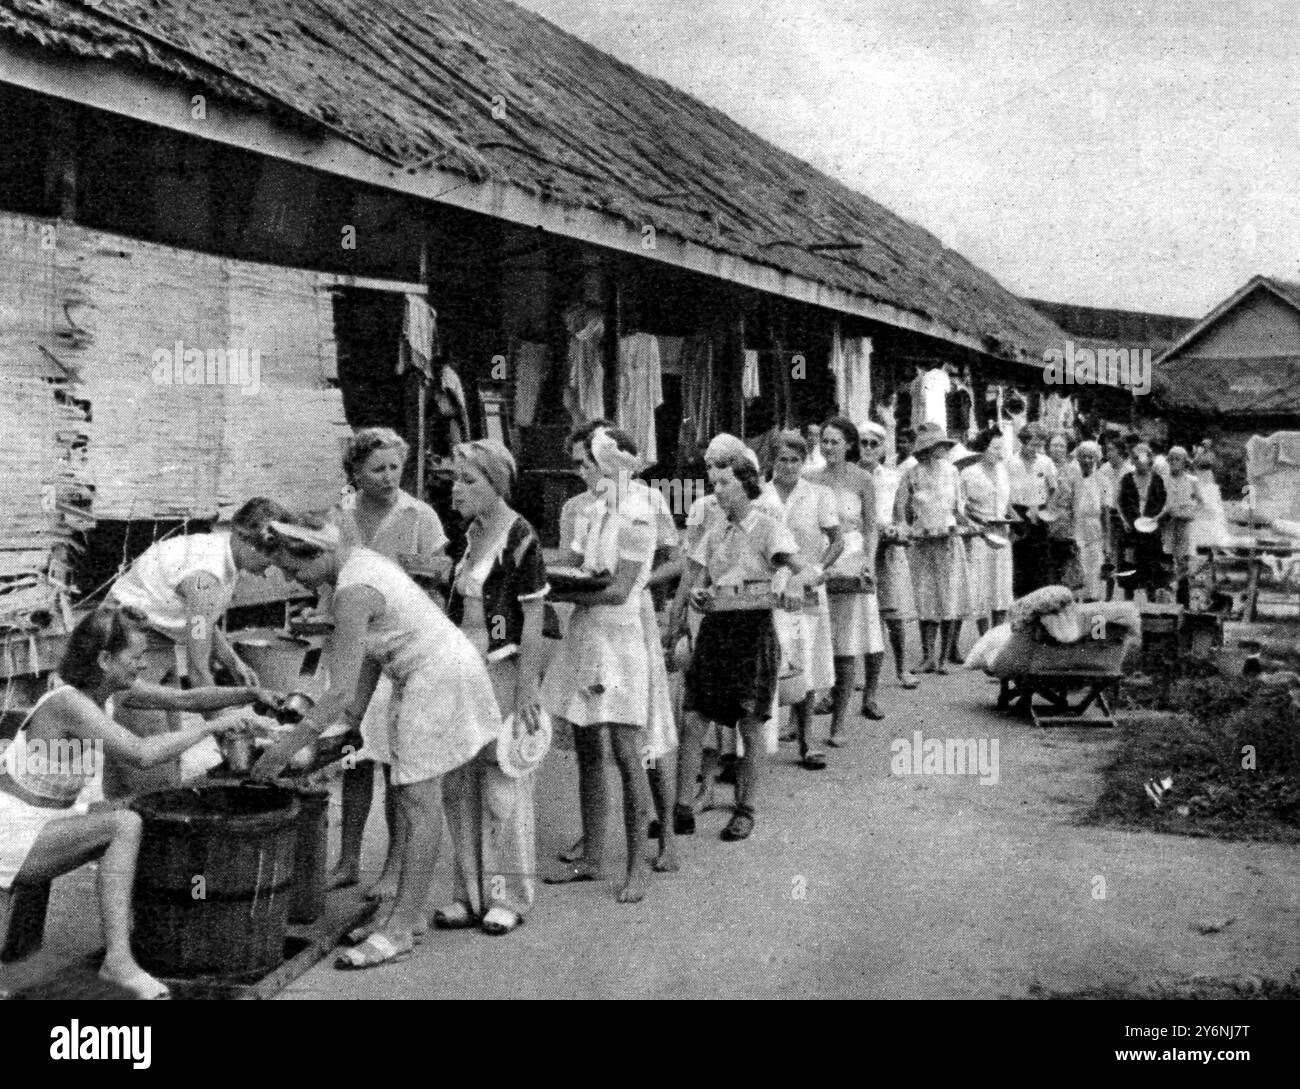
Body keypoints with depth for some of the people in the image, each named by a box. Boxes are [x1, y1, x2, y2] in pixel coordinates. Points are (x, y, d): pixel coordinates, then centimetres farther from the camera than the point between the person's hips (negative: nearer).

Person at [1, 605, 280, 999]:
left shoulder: (111, 688, 0)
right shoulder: (69, 703, -26)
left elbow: (184, 698, 5)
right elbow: (142, 753, -38)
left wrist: (251, 693, -8)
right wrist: (210, 727, -29)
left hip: (52, 821, 9)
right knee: (125, 825, -25)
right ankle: (118, 959, -28)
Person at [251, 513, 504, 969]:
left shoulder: (352, 593, -24)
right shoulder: (357, 558, 5)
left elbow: (341, 693, -25)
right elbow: (370, 653, 10)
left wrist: (286, 747, -20)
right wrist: (353, 720, 7)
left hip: (439, 675, -10)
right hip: (426, 672, 10)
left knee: (418, 798, -7)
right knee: (405, 795, 12)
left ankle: (401, 927, -4)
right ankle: (406, 909, 19)